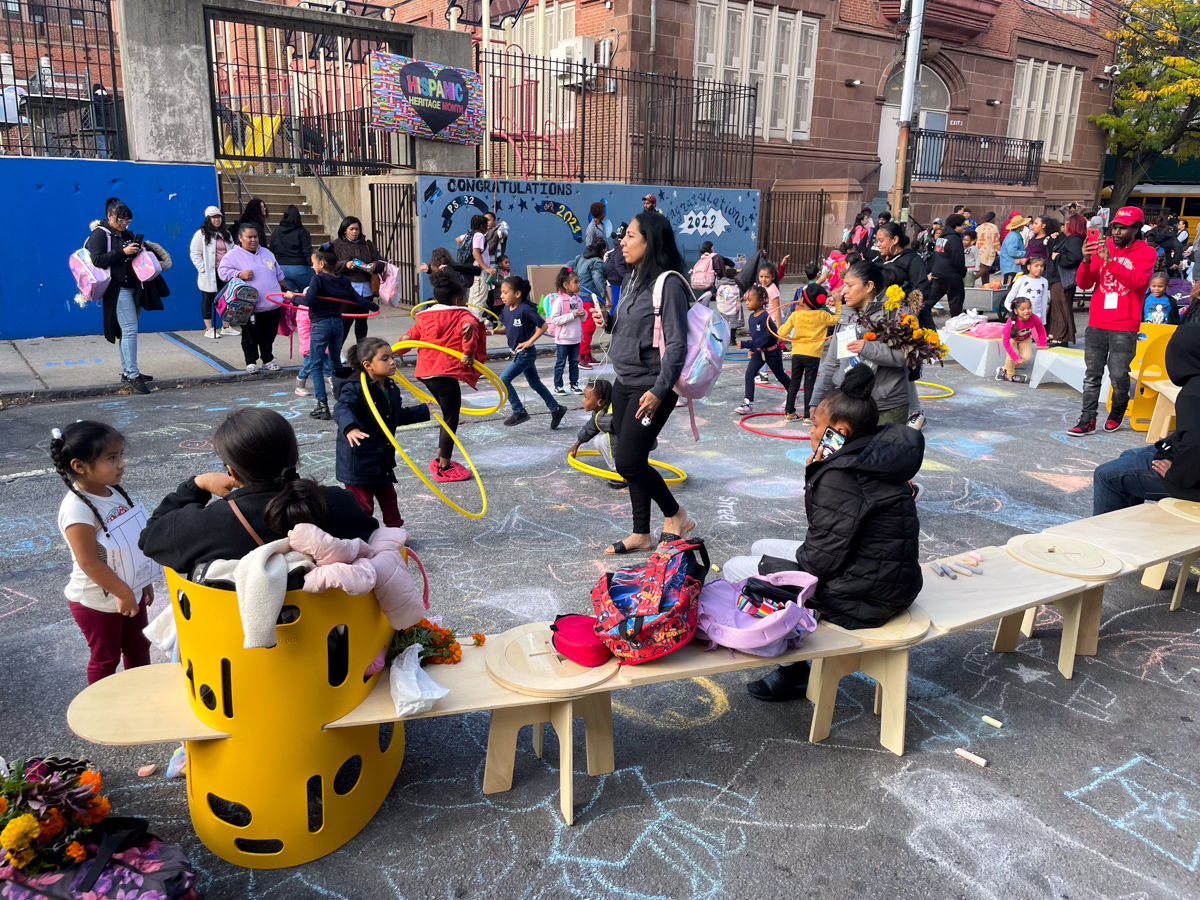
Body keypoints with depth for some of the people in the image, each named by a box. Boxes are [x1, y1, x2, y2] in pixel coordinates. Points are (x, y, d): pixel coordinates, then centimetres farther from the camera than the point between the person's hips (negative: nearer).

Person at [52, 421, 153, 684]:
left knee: (138, 648, 22)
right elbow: (89, 562, -26)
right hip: (97, 601, -7)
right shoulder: (77, 508, -27)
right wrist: (122, 593, -20)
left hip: (130, 592, 7)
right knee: (105, 658, 13)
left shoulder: (115, 493, -3)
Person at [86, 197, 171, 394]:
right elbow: (97, 260, -16)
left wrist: (141, 249, 3)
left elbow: (136, 255, 25)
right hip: (118, 289, -7)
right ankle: (133, 376, -14)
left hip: (135, 288, 7)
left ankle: (127, 371, 20)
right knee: (129, 329, -14)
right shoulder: (100, 234, -6)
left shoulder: (128, 234, 15)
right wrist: (123, 252, -22)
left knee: (128, 331, 12)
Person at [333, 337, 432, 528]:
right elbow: (342, 409, -40)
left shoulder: (391, 388, 5)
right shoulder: (354, 388, -21)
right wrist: (350, 428, -61)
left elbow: (399, 416, 21)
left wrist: (425, 410, 29)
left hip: (383, 460, 8)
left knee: (388, 499, 22)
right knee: (362, 505, 0)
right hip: (358, 461, -8)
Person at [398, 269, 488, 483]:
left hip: (426, 372, 8)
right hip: (446, 373, -8)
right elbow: (468, 326, -25)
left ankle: (440, 460, 30)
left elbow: (408, 337, 14)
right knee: (451, 419, 3)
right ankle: (444, 468, 9)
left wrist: (396, 353, 27)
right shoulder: (462, 315, -2)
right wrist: (469, 353, -21)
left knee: (449, 415, 22)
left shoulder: (425, 317, 17)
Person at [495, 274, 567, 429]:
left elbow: (543, 326, -19)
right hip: (518, 353, 9)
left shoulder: (526, 310, -22)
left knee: (503, 380, -9)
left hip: (526, 353, -9)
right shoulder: (506, 309, 1)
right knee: (535, 383, 17)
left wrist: (529, 342, -19)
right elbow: (506, 328, 14)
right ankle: (556, 409, 27)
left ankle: (519, 412, 2)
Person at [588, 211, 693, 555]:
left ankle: (675, 515, 16)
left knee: (629, 462, -7)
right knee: (633, 462, 12)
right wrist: (607, 321, 2)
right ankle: (641, 534, 23)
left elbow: (677, 345, -21)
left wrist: (659, 391, -26)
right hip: (624, 384, 9)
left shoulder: (668, 284, -17)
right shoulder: (634, 279, 10)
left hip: (651, 388, -9)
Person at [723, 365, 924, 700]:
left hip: (861, 598, -10)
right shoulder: (873, 458, 6)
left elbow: (820, 559, -23)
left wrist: (769, 565, -5)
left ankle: (794, 670, 7)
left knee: (734, 570, -1)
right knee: (761, 548, 21)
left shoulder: (841, 477, -25)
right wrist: (814, 472, -2)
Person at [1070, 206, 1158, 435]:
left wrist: (1110, 260, -24)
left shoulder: (1145, 252, 0)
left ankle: (1117, 411, 23)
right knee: (1092, 374, 1)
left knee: (1118, 375, -2)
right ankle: (1087, 420, 3)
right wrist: (1086, 261, -14)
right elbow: (1084, 284, 5)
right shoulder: (1102, 247, 8)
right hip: (1096, 323, 3)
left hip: (1124, 327, -3)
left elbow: (1138, 280, -17)